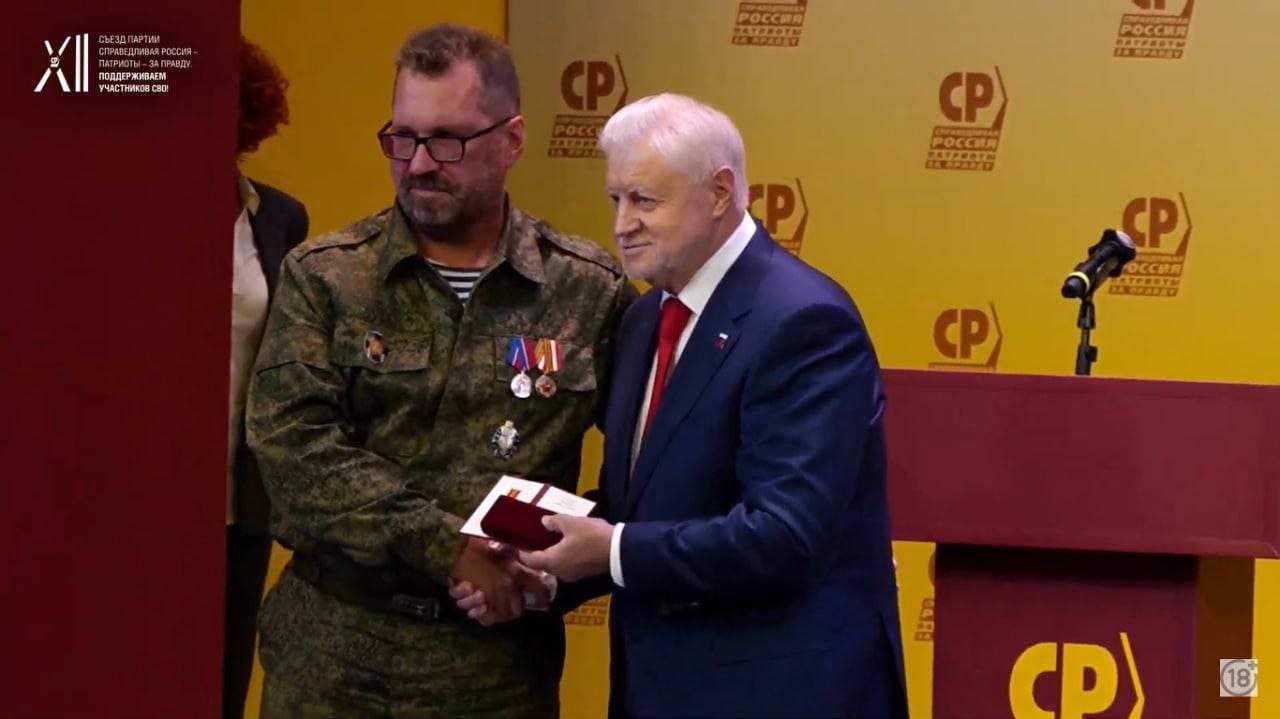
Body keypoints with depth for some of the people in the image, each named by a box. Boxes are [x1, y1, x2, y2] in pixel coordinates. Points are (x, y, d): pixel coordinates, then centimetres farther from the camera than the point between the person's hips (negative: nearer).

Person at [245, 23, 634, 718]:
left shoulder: (591, 291, 2)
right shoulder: (323, 278, 0)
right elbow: (295, 445, -11)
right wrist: (447, 548, -18)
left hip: (500, 661, 0)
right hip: (332, 657, 0)